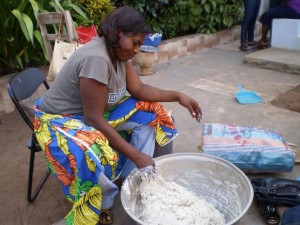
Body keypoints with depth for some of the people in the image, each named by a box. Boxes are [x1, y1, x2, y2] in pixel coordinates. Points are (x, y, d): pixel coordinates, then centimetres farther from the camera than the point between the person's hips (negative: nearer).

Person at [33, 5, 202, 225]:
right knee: (97, 157, -37)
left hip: (98, 110, 9)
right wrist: (135, 155, -31)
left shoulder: (119, 52, -6)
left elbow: (138, 89, 0)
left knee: (147, 114, -1)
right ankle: (104, 203, -3)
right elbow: (94, 119, -33)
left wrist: (178, 96, -10)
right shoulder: (96, 59, -32)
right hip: (61, 120, -9)